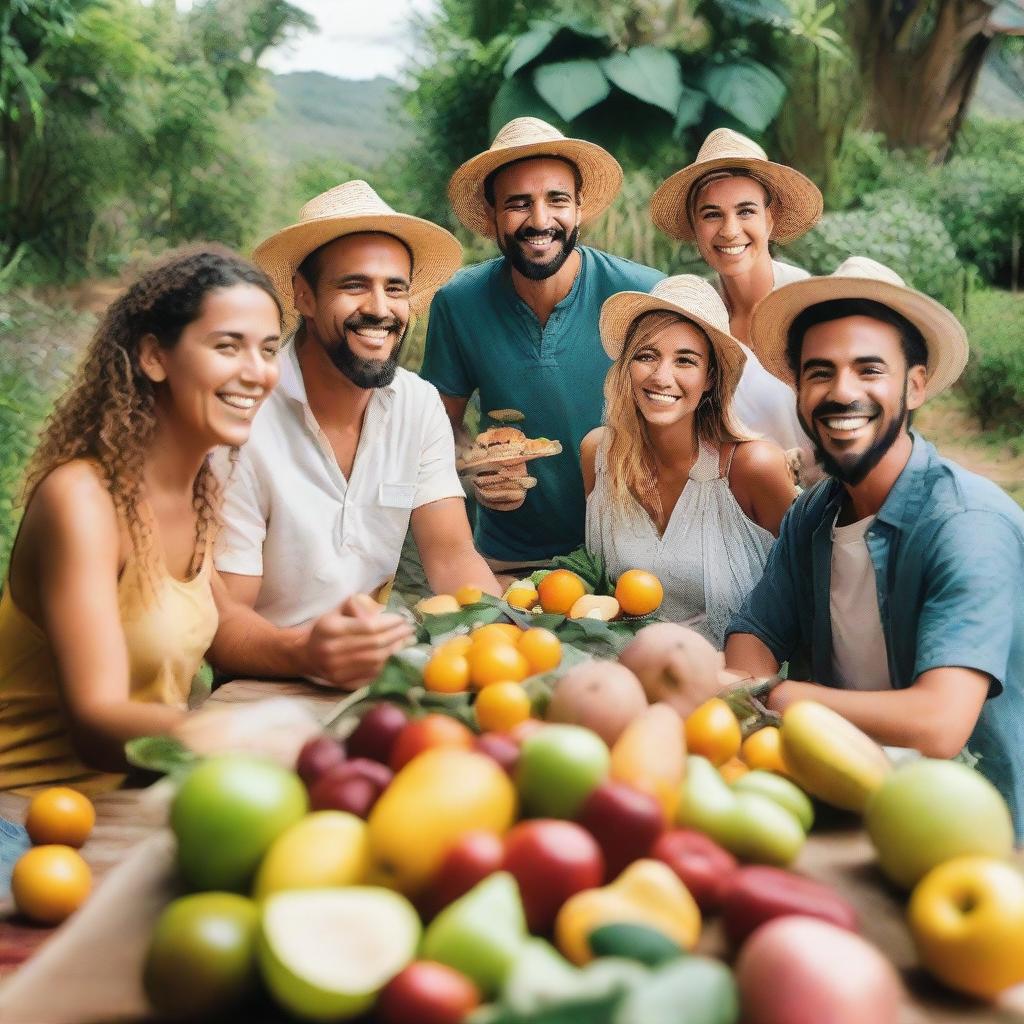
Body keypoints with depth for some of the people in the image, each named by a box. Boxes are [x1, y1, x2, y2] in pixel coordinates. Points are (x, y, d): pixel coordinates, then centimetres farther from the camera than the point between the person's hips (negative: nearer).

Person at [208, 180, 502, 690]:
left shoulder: (420, 406, 2)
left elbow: (451, 555, -1)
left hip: (383, 667, 6)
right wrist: (305, 653, -38)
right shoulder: (243, 419, -16)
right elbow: (221, 618, -16)